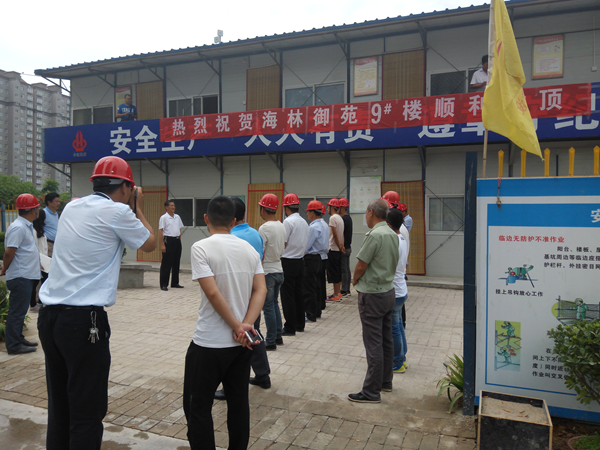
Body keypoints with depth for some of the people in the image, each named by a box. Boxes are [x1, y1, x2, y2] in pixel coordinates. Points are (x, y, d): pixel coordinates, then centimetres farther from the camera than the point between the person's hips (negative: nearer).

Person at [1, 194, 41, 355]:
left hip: (27, 276, 10)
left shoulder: (27, 226, 13)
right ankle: (14, 345, 7)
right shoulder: (18, 227, -18)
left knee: (20, 310, 17)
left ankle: (18, 339, 28)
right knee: (17, 311, -1)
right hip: (20, 277, -10)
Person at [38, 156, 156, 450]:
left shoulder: (72, 207, 10)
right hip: (83, 320, -8)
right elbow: (150, 244, 4)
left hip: (49, 315, 8)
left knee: (59, 406, 17)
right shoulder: (117, 211, -10)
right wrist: (138, 208, 14)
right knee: (87, 413, 2)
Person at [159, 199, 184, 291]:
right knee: (166, 264, -4)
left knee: (176, 263, 11)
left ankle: (175, 283, 21)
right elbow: (160, 231, -10)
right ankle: (164, 284, 2)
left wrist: (179, 241, 13)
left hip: (177, 241, 7)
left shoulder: (177, 217, 13)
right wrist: (162, 244, -16)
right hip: (168, 240, -7)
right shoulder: (163, 218, -6)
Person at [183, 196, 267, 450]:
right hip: (242, 343, 5)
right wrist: (245, 326, -10)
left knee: (198, 407, 10)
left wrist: (238, 326, -12)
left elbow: (212, 293, -19)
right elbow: (261, 290, -3)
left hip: (209, 343, -5)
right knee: (239, 402, 18)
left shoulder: (201, 247, -12)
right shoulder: (249, 249, 4)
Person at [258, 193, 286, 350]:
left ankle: (270, 341, 8)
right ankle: (278, 336, 26)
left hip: (267, 272, -8)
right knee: (274, 304, 18)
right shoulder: (281, 226, 7)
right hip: (279, 270, 8)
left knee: (268, 307, 1)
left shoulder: (264, 228, -18)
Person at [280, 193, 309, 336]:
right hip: (300, 260, 8)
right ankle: (299, 324, 23)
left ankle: (290, 328, 1)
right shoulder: (304, 222, 11)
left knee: (287, 295, -2)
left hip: (288, 261, -8)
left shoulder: (288, 221, -14)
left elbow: (283, 244, -14)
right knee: (299, 293, 15)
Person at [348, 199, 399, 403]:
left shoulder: (374, 235, -20)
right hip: (389, 291, 9)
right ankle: (386, 381, 30)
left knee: (373, 344, -3)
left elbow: (361, 265, -17)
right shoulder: (393, 235, 7)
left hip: (372, 295, -9)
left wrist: (355, 280, 3)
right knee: (386, 340, 17)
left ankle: (371, 392, 4)